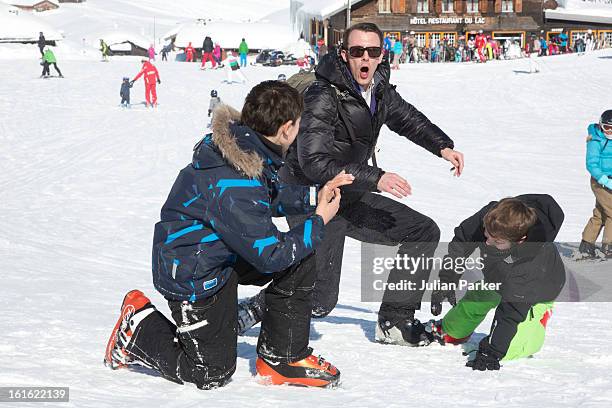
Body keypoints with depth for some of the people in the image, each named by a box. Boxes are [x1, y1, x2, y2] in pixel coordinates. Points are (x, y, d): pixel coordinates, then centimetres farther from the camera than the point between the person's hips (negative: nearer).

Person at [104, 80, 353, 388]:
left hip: (225, 253, 9)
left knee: (301, 260, -1)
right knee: (211, 374, 2)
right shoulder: (233, 188, -36)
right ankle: (138, 330, 18)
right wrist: (319, 221, -15)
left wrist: (314, 196, 2)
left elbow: (271, 195, 14)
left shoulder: (241, 144, -9)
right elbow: (270, 256, -26)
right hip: (193, 277, -9)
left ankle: (282, 359, 9)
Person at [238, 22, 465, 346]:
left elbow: (407, 118, 23)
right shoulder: (322, 97, -23)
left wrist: (442, 146, 6)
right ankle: (251, 311, 5)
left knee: (424, 233, 10)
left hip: (351, 197, 8)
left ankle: (393, 323, 14)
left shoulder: (379, 88, 2)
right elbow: (314, 163, -32)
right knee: (319, 300, -18)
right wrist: (375, 179, -36)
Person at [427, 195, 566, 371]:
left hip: (539, 289, -5)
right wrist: (447, 280, -20)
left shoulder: (532, 262, -48)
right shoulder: (489, 216, -36)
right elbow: (462, 239, -14)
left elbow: (510, 312, -41)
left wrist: (491, 352, -38)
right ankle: (448, 333, 40)